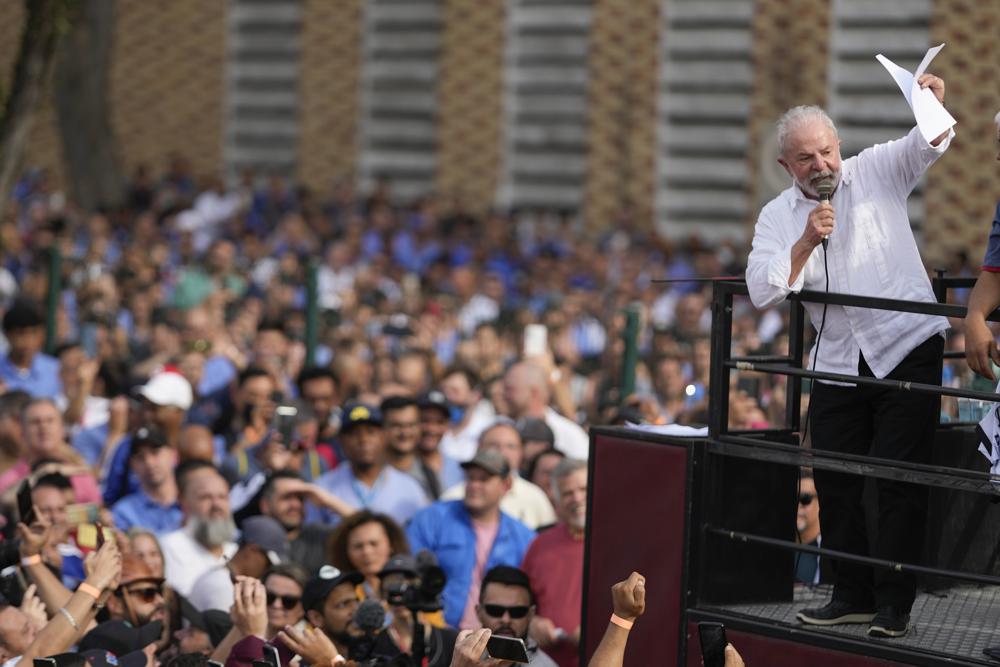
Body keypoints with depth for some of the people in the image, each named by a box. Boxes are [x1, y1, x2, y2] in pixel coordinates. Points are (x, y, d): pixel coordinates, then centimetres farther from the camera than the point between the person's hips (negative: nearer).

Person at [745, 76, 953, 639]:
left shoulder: (877, 172, 1)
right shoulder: (778, 217, 6)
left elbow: (927, 145, -15)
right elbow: (762, 291, -5)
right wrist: (806, 243, -17)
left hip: (907, 346, -4)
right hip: (838, 359, 4)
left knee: (900, 476, -6)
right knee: (835, 477, 5)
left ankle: (895, 603, -2)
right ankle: (853, 596, 17)